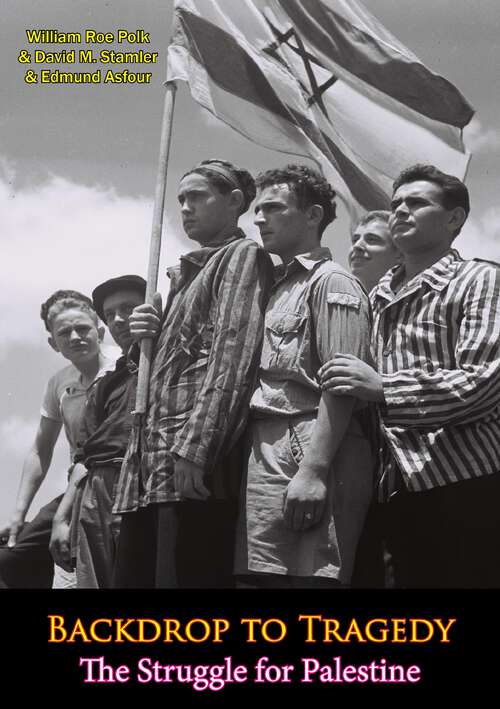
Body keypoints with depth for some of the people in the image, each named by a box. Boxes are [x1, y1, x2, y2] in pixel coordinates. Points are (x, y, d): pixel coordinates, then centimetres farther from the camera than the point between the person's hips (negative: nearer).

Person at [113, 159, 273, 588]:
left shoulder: (243, 255, 2)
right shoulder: (182, 273, 27)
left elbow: (234, 353, -11)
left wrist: (194, 449, -21)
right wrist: (142, 339, 8)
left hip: (192, 461, -9)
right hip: (151, 463, 9)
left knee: (184, 579, -11)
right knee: (133, 579, 7)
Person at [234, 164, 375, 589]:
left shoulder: (331, 282, -1)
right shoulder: (279, 289, 25)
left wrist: (314, 469, -21)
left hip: (307, 452, -8)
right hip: (268, 457, 8)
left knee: (308, 577, -12)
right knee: (264, 579, 5)